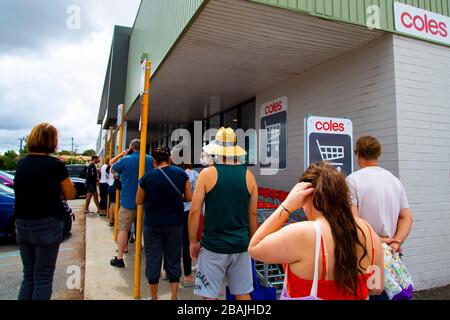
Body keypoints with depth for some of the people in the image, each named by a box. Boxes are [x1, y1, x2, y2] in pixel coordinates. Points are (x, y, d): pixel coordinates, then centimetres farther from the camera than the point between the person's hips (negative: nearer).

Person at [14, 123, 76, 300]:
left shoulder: (21, 163, 4)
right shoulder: (55, 165, -14)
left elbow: (31, 188, 12)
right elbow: (70, 194, -6)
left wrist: (51, 193, 3)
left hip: (21, 225, 6)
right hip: (47, 226, -6)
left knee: (28, 276, 18)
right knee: (43, 278, 5)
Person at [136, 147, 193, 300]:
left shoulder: (148, 176, -11)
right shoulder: (181, 173, -7)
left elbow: (139, 201, -1)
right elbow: (189, 197, -1)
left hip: (152, 224, -1)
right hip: (175, 224, 1)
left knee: (153, 260, 13)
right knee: (173, 260, 14)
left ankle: (154, 297, 27)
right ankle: (174, 296, 21)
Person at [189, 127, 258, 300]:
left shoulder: (208, 174, -8)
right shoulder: (248, 175, 1)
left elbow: (195, 211, -8)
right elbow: (252, 213, 6)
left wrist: (193, 241, 3)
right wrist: (252, 241, 18)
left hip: (213, 245, -3)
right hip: (241, 245, 3)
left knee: (209, 295, 9)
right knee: (243, 293, 16)